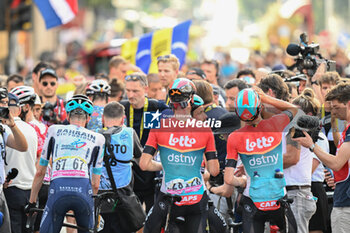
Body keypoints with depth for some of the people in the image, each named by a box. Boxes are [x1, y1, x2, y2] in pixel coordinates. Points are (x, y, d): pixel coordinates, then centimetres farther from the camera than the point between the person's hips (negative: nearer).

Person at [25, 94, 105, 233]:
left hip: (58, 190, -1)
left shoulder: (54, 130, 21)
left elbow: (40, 172, 24)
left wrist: (31, 203, 32)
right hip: (83, 189, 1)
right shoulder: (97, 139, 21)